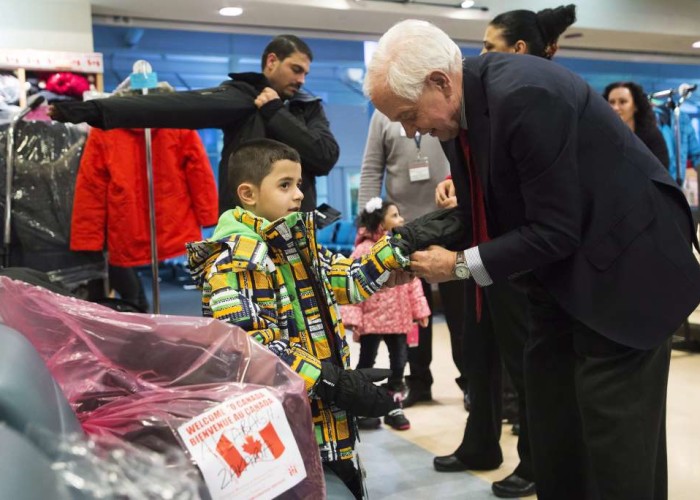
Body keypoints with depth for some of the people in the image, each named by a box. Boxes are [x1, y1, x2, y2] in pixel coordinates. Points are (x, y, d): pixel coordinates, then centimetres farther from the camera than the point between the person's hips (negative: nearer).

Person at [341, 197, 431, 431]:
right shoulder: (364, 249, -14)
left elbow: (413, 281, 9)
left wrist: (420, 310, 9)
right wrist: (352, 318, -19)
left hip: (398, 318, 6)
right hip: (372, 319, -5)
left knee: (398, 362, 12)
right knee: (367, 363, 8)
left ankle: (394, 407, 27)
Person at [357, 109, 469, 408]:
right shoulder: (384, 113, 8)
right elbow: (371, 172, 5)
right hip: (403, 226, 2)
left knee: (459, 308, 7)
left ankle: (470, 380, 19)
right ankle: (418, 382, 23)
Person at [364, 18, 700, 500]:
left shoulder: (525, 95, -29)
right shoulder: (469, 98, -1)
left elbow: (555, 231, -26)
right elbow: (486, 211, 8)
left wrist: (461, 264, -18)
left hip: (623, 264, -9)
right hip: (561, 270, 9)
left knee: (613, 432, -2)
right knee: (552, 422, 13)